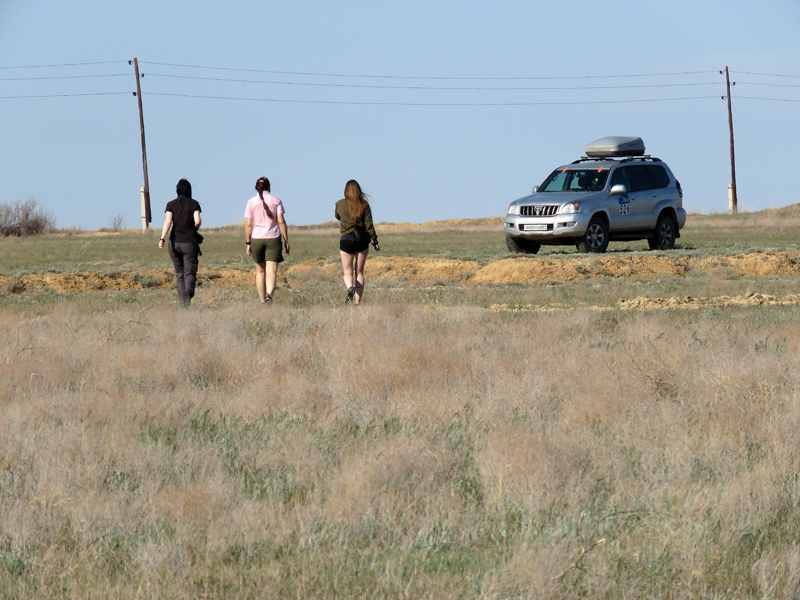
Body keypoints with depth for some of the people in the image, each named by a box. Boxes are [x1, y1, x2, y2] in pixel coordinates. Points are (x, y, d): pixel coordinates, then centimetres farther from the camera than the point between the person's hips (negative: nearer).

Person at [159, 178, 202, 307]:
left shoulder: (171, 204, 2)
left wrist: (162, 238, -18)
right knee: (190, 273, -1)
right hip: (190, 243, -2)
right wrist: (194, 230, 10)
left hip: (175, 242, 2)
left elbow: (168, 222, -11)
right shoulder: (194, 204, -2)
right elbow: (197, 221, -12)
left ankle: (183, 301, 12)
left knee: (179, 272, 15)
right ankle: (188, 290, -33)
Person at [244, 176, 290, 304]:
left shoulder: (251, 202, 3)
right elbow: (281, 222, -3)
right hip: (273, 238, -1)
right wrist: (286, 241, 1)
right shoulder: (276, 200, 2)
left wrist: (248, 243, 6)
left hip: (257, 238, 1)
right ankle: (269, 295, -32)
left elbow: (248, 225, 0)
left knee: (260, 271, 15)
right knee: (271, 271, -9)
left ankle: (263, 301, 17)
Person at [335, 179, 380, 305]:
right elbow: (369, 225, -2)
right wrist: (375, 241, 6)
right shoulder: (364, 205, -3)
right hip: (362, 240, 1)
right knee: (359, 272, 11)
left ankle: (350, 287, -28)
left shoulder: (340, 204, -3)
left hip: (346, 240, -1)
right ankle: (358, 300, 6)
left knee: (348, 272, 5)